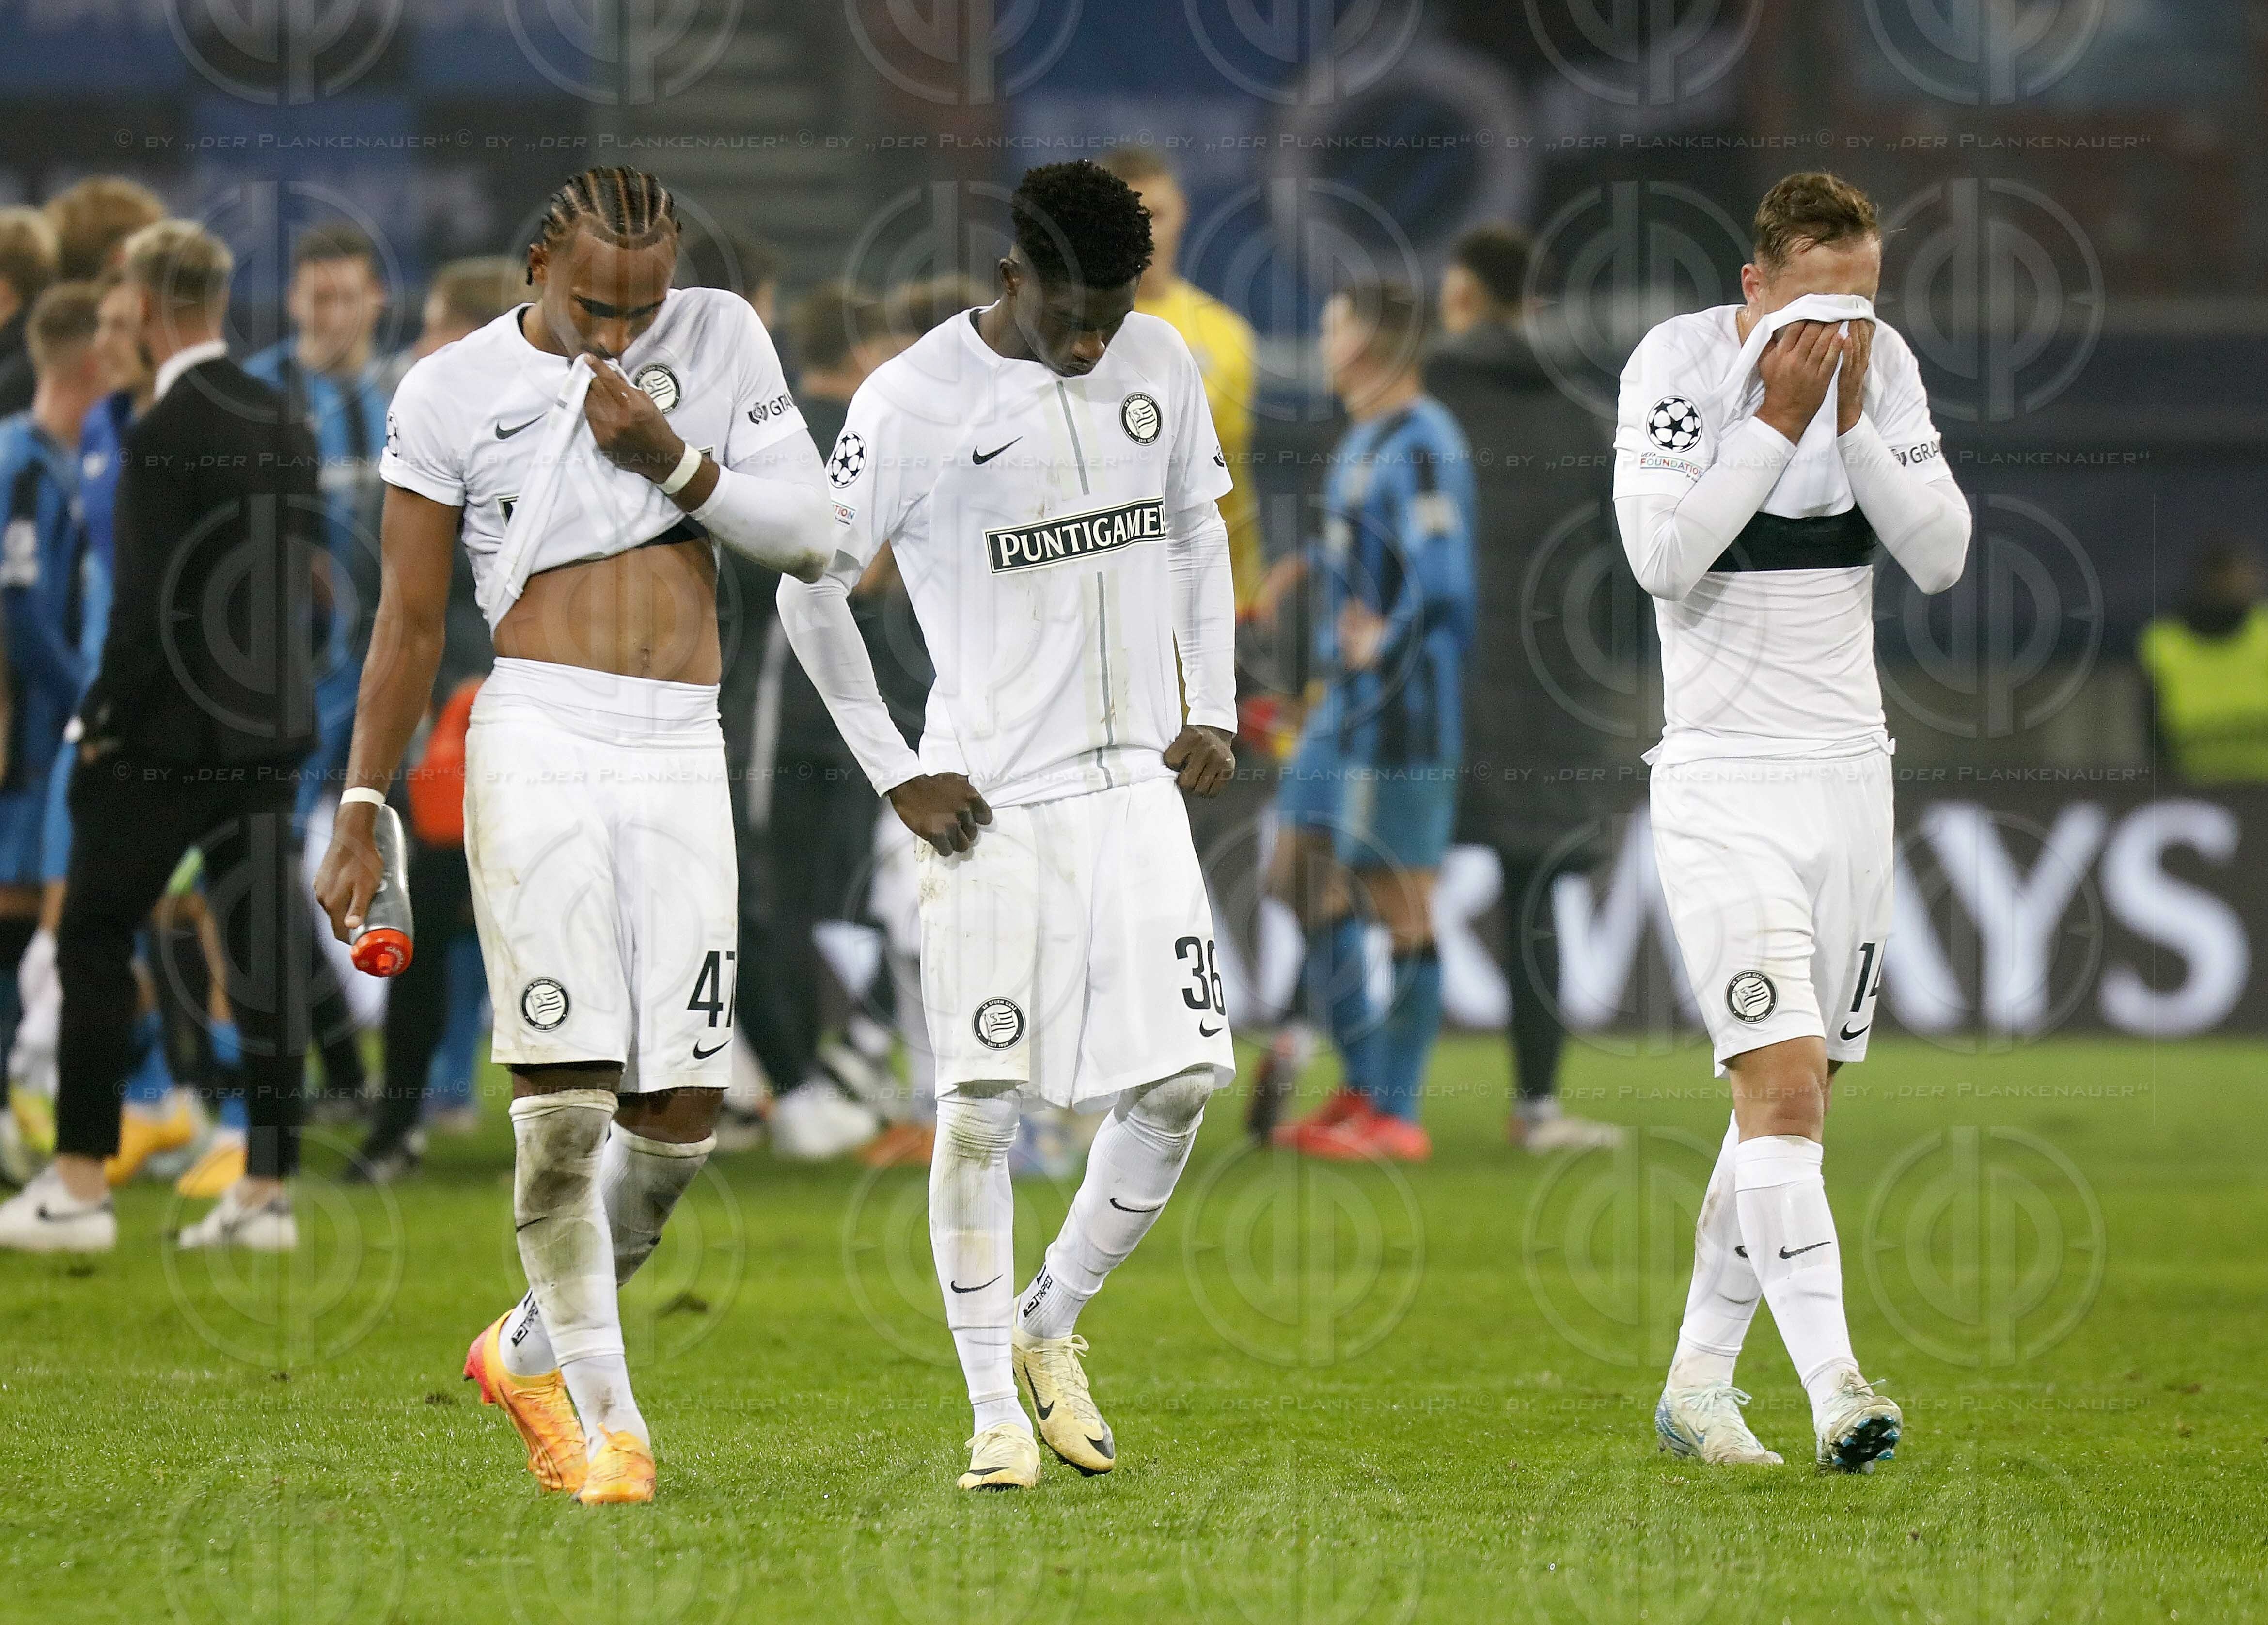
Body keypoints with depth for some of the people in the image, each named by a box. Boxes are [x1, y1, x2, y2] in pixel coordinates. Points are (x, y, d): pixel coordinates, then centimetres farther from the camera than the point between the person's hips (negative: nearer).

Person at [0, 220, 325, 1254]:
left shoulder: (163, 439, -17)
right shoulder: (285, 425, 7)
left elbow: (149, 605, -18)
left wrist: (103, 722, -8)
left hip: (168, 737, -7)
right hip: (272, 726, 7)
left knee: (95, 943, 4)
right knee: (265, 950, 7)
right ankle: (267, 1188, 8)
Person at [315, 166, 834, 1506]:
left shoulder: (722, 337, 8)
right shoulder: (453, 393, 2)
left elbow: (810, 534, 4)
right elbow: (411, 623, 6)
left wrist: (674, 459, -9)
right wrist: (364, 809, 4)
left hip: (682, 755, 3)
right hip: (542, 741, -3)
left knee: (682, 1111, -1)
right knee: (567, 1096, -12)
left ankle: (532, 1348, 21)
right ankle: (608, 1417, -3)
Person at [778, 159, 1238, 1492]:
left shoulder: (1160, 366, 5)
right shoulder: (917, 403, -10)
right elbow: (811, 584, -3)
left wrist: (1213, 708, 9)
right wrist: (894, 773, -6)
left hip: (1135, 784, 4)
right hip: (992, 802, -4)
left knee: (1179, 1084, -2)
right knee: (981, 1106, -8)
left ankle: (1052, 1327, 20)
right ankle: (996, 1413, 1)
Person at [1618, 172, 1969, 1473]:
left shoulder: (1884, 367, 3)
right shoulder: (1678, 363, -10)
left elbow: (1943, 556, -3)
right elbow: (1663, 555, -21)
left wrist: (1857, 420, -13)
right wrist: (1777, 418, -21)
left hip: (1850, 772, 5)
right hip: (1725, 780, -5)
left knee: (1796, 1100, 9)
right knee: (1785, 1086, -17)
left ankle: (1698, 1386, 20)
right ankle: (1834, 1389, -23)